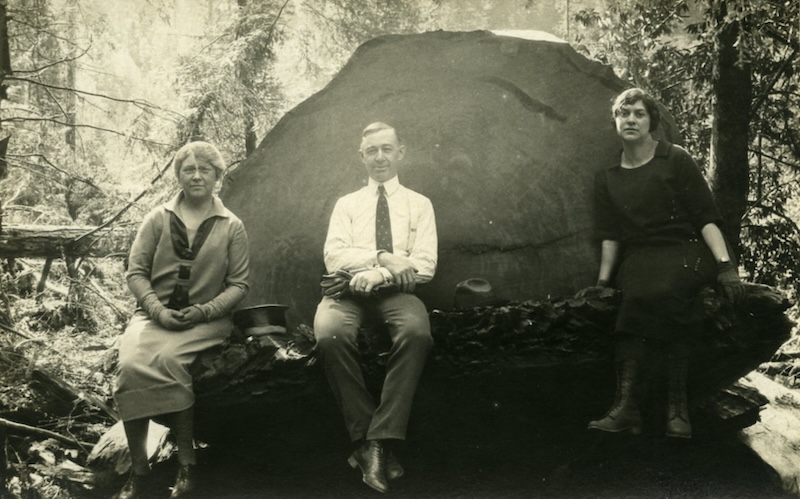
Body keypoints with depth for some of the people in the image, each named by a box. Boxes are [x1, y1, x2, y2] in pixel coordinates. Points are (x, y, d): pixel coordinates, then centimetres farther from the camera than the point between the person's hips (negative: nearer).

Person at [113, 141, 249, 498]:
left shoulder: (232, 227, 6)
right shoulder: (159, 218, 9)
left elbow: (238, 284, 4)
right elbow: (136, 272, 6)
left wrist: (204, 310, -11)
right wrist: (157, 310, -10)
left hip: (206, 320, -2)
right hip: (154, 314, 2)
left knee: (167, 358, -34)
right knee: (131, 363, -30)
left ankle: (187, 467, -21)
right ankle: (137, 469, -20)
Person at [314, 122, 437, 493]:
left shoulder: (419, 204, 16)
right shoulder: (346, 204, 20)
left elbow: (425, 266, 3)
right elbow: (334, 256, 3)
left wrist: (379, 276, -14)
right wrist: (382, 258, -13)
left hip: (397, 292, -1)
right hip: (349, 290, 1)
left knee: (417, 332, -37)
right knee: (330, 334, -35)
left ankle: (377, 442, -32)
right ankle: (366, 440, -23)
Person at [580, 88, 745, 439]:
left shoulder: (675, 160, 4)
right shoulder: (607, 178, 14)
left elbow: (706, 217, -2)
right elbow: (610, 236, 12)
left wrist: (725, 265, -13)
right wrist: (602, 281, 2)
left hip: (685, 253, -3)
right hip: (638, 260, 3)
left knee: (648, 294, -34)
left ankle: (626, 404, -33)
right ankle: (676, 406, -33)